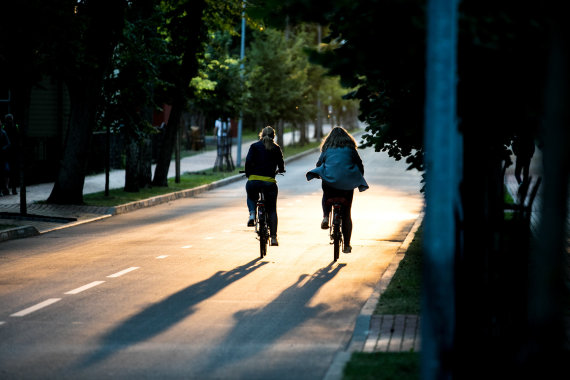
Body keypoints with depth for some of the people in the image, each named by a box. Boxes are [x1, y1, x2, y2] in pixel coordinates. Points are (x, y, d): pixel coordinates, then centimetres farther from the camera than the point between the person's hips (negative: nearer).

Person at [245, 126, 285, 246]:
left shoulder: (255, 146, 7)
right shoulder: (276, 148, 9)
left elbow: (248, 161, -4)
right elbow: (281, 166, 9)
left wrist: (248, 174, 12)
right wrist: (279, 170, 32)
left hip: (254, 181, 0)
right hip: (270, 181, 0)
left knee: (251, 197, 33)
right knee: (272, 210, 14)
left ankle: (252, 214, 4)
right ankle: (273, 237, 9)